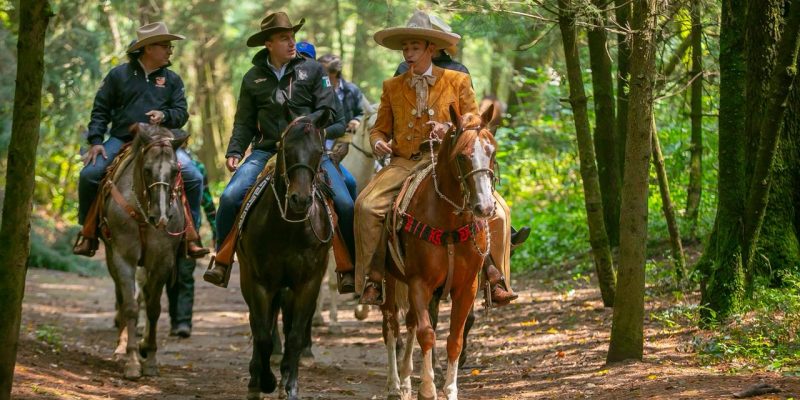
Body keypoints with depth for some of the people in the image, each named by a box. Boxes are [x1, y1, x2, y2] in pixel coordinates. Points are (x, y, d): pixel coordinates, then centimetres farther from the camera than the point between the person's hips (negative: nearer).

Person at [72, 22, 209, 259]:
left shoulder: (172, 80, 12)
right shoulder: (119, 75, 6)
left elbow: (181, 113, 7)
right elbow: (100, 110, 7)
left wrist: (165, 115, -15)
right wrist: (95, 141, -6)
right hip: (121, 140, -1)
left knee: (193, 177, -18)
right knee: (90, 174, -23)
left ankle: (190, 235, -5)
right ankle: (88, 233, -5)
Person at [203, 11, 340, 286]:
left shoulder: (312, 70, 4)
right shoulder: (253, 78, 11)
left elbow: (328, 111, 2)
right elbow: (244, 122, 13)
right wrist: (234, 152, -1)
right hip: (266, 150, 2)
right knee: (230, 197, -17)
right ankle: (221, 260, 0)